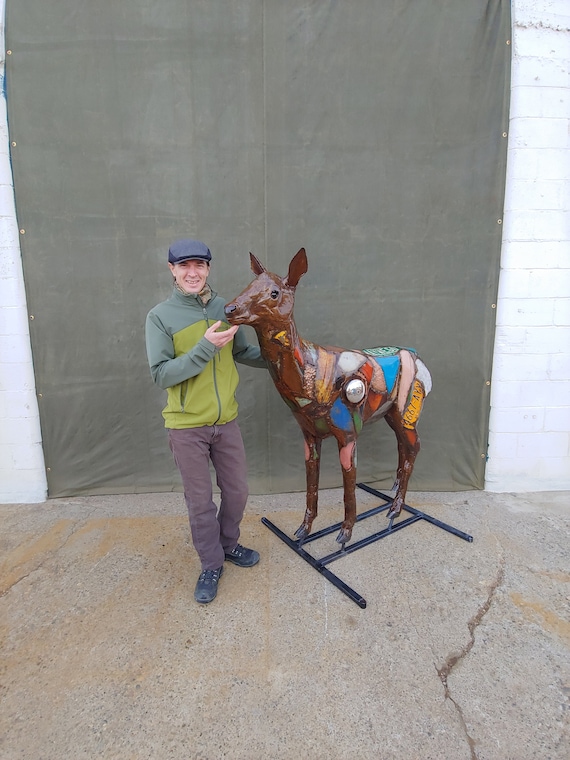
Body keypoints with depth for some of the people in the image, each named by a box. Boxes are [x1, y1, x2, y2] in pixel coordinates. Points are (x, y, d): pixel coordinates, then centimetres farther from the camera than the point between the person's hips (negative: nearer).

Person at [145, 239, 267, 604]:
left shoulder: (226, 309, 1)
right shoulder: (160, 316, -10)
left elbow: (242, 352, 12)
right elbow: (162, 374, -17)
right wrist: (205, 348, -26)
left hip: (226, 420, 4)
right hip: (187, 427, -3)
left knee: (237, 491, 16)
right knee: (200, 501, 11)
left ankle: (228, 544, 43)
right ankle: (211, 564, 33)